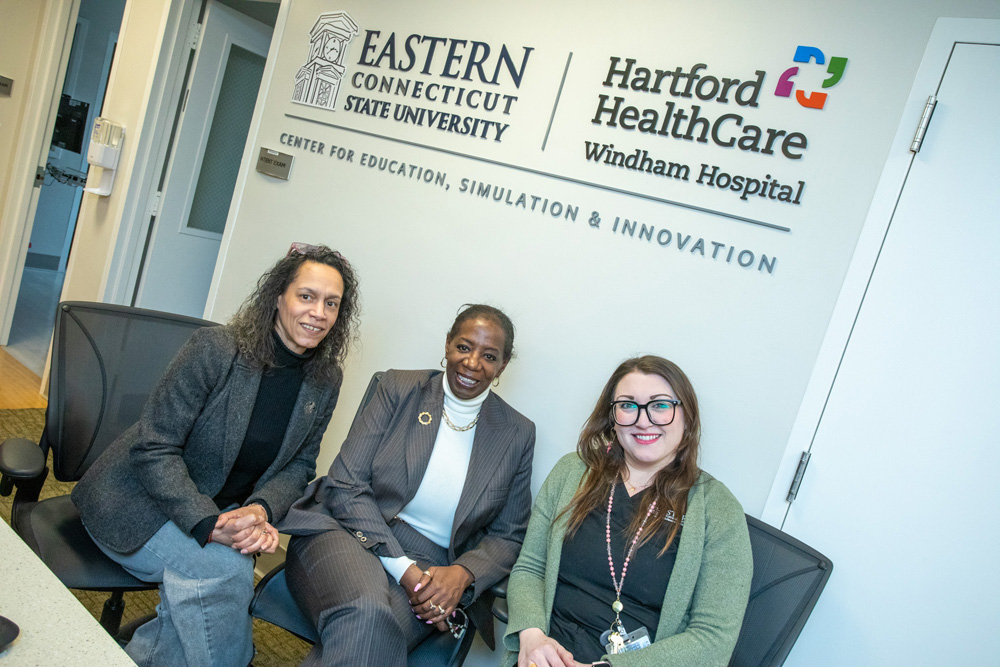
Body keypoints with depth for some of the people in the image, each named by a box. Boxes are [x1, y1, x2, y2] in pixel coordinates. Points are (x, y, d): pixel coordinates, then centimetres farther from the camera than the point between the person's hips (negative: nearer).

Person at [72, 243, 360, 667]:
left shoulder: (325, 381, -2)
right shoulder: (216, 348, -18)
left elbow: (299, 464, 4)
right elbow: (154, 448, -18)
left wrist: (261, 509, -16)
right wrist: (208, 523, -28)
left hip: (224, 513, 4)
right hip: (140, 503, -4)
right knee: (225, 570, -28)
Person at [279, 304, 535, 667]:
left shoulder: (517, 433, 7)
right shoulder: (399, 389, 3)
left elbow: (508, 536, 11)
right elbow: (345, 485, -4)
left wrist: (461, 574, -12)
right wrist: (404, 569, -15)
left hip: (429, 565, 1)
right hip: (349, 532, -1)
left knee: (372, 633, -32)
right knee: (367, 615, -35)